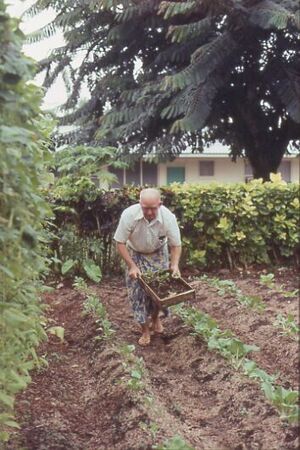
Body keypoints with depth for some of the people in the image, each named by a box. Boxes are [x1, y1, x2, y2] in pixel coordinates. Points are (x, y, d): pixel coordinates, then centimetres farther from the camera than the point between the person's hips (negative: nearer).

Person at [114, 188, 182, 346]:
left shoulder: (168, 217, -30)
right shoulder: (129, 215, -34)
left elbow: (176, 244, -18)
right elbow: (120, 242, -23)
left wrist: (175, 264, -34)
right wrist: (132, 266, -29)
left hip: (159, 253, 1)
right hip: (135, 254, -1)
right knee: (137, 290, -4)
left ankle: (155, 317, 31)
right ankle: (145, 330, 8)